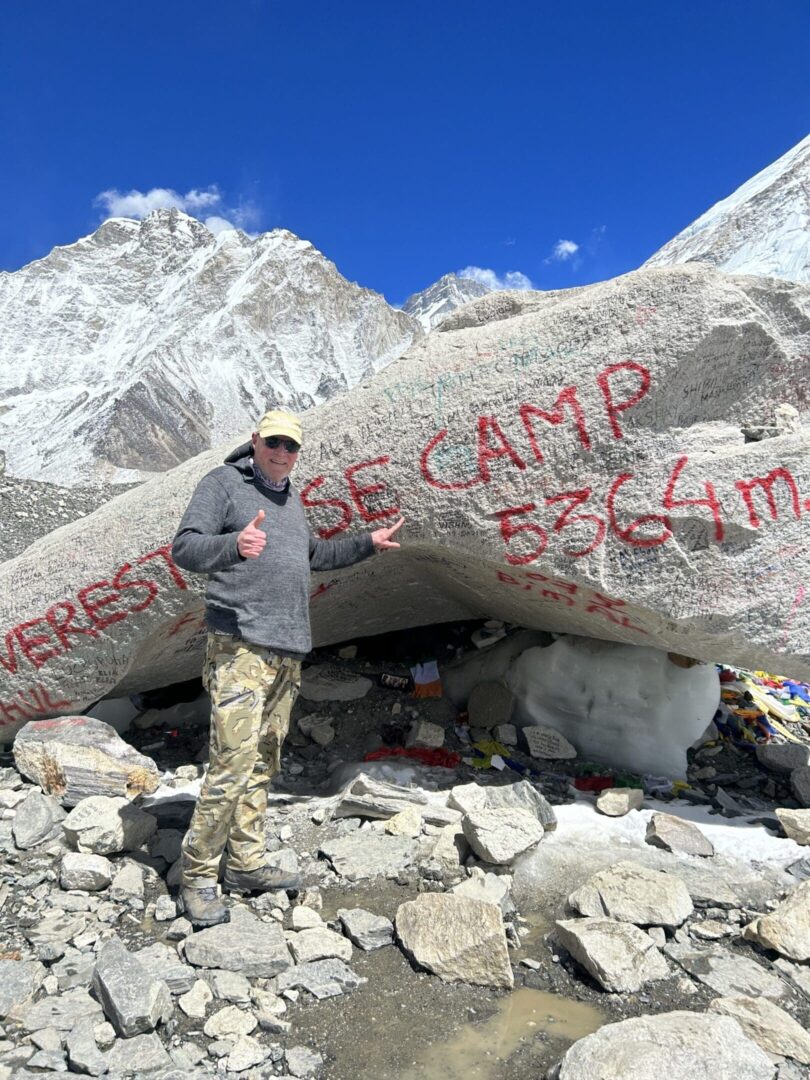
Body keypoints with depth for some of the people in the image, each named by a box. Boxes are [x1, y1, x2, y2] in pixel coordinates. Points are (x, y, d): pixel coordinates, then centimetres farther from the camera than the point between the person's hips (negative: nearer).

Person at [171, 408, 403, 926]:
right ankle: (198, 875, 5)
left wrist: (367, 543, 30)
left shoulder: (291, 500, 22)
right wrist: (234, 544, -31)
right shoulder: (223, 483, -1)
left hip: (288, 650, 8)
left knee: (264, 762, 12)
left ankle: (247, 863, 23)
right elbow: (184, 548, -12)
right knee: (233, 764, -10)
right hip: (241, 646, -8)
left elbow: (315, 555, 36)